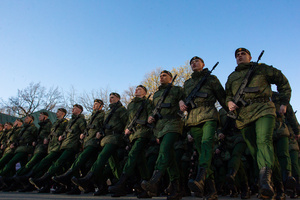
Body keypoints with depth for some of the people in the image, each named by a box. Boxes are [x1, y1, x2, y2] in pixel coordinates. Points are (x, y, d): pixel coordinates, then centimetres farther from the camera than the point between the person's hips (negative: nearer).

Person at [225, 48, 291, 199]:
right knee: (253, 149, -1)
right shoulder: (232, 77, 25)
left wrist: (284, 103, 12)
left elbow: (283, 82, 21)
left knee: (264, 140, -26)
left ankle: (265, 179, -40)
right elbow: (228, 94, 28)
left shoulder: (261, 69, 16)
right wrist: (229, 102, 3)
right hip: (243, 114, 4)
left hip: (263, 109, -3)